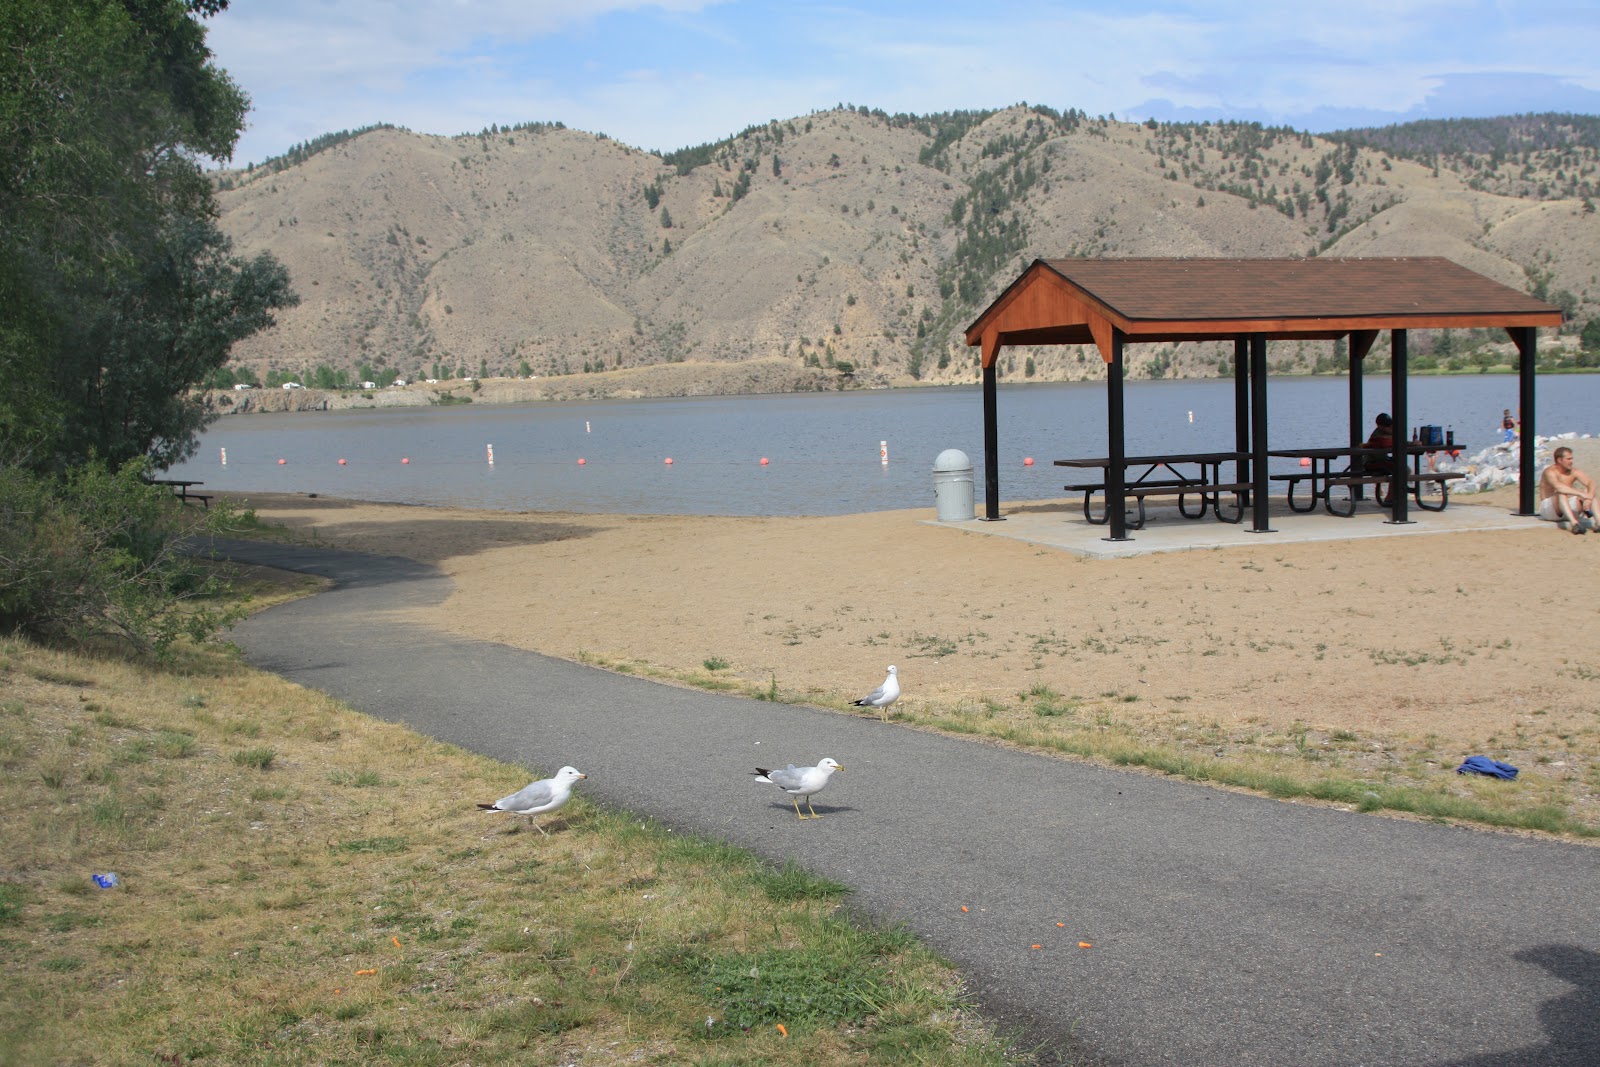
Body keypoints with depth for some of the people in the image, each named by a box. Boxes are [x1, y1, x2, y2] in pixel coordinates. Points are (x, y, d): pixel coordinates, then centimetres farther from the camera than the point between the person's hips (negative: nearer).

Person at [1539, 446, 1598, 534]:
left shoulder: (1574, 472, 2)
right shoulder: (1550, 472, -15)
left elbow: (1591, 483, -11)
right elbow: (1558, 486, -35)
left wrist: (1589, 497, -31)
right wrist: (1581, 494, -39)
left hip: (1568, 508, 6)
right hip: (1548, 509, -6)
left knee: (1587, 491, -14)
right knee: (1561, 493, -34)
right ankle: (1574, 523, -54)